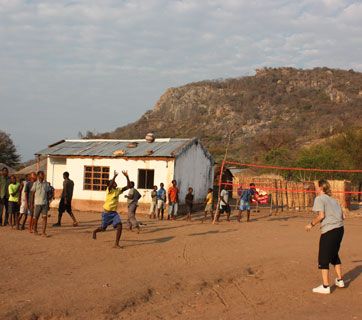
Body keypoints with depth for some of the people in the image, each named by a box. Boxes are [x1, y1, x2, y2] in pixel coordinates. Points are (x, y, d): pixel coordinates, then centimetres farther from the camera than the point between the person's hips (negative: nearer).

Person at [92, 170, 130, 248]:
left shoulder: (118, 190, 3)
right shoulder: (109, 190, -12)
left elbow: (128, 186, -2)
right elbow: (110, 184, -36)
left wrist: (127, 177, -12)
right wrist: (114, 176, -44)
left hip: (114, 212, 5)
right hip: (106, 212, -4)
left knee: (119, 226, -17)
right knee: (103, 228, 11)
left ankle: (116, 244, -11)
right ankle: (95, 231, 48)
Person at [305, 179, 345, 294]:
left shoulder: (319, 199, -6)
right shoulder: (333, 199, 16)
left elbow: (321, 215, -16)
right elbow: (342, 216, 12)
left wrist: (312, 224, -5)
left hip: (329, 231, -8)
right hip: (340, 229, 8)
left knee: (323, 259, 1)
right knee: (334, 255, 25)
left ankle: (325, 286, 3)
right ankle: (340, 280, 32)